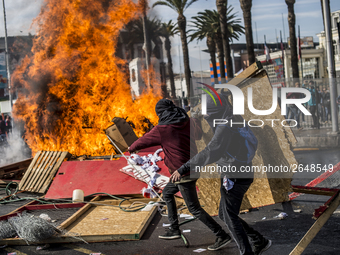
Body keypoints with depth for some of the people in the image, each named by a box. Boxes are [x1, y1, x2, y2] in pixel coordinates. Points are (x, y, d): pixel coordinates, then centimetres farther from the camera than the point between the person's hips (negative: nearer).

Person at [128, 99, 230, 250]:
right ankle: (174, 230, 27)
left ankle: (222, 236, 1)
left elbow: (143, 141, 1)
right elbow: (198, 134, 22)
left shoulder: (161, 130, -14)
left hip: (183, 173, -9)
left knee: (194, 209, -1)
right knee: (167, 193, 25)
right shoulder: (188, 123, 2)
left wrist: (132, 148, 22)